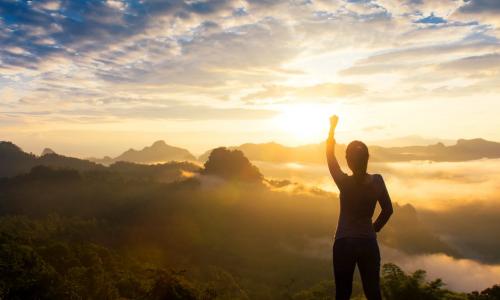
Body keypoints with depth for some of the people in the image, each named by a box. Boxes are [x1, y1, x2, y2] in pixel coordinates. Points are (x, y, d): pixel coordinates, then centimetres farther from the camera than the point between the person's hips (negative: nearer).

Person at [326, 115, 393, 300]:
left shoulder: (344, 182, -15)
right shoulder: (377, 181, -9)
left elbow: (330, 155, 0)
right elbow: (388, 210, 5)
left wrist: (333, 126, 11)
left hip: (343, 243, -2)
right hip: (369, 243, 2)